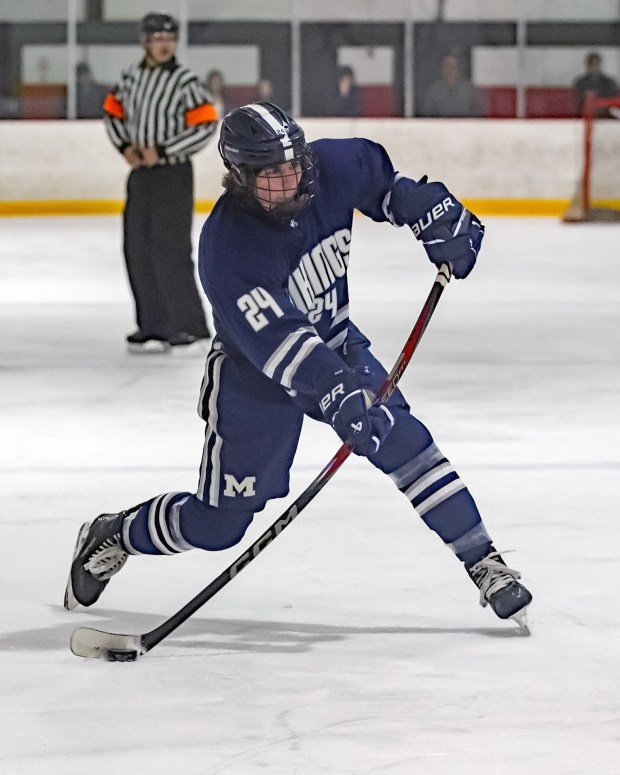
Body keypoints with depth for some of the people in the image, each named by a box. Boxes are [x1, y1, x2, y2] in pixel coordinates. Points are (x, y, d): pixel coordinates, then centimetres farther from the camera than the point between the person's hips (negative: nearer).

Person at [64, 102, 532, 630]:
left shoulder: (330, 169, -18)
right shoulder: (226, 249, -34)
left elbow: (379, 175, 7)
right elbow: (277, 341, -40)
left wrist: (436, 216, -3)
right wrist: (337, 394, -50)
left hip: (335, 344, 5)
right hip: (254, 374, -5)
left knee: (405, 443, -11)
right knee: (219, 523, 2)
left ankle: (483, 562, -2)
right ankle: (111, 538, 27)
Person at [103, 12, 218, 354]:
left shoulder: (185, 80, -10)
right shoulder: (131, 76, 7)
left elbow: (206, 126, -15)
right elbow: (113, 112, 19)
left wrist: (161, 151, -16)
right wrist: (125, 146, 2)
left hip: (173, 174, -7)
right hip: (140, 173, 7)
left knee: (170, 251, -10)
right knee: (138, 250, 8)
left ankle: (191, 327, -3)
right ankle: (154, 326, 16)